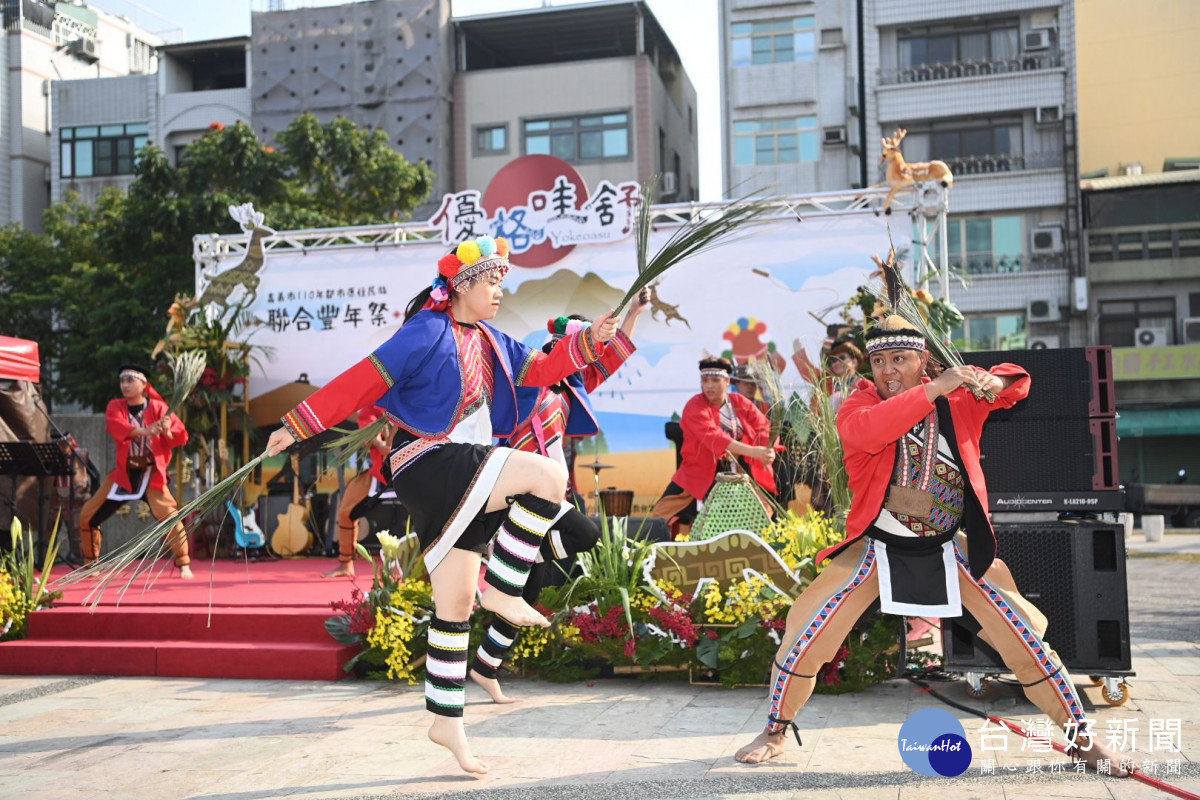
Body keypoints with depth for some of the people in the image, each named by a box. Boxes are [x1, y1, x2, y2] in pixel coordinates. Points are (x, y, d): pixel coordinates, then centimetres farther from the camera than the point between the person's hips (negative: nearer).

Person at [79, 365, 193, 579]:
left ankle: (183, 564, -8)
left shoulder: (158, 407, -5)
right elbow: (116, 427, -24)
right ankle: (90, 564, 28)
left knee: (169, 515, -21)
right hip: (123, 473, 3)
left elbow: (181, 436, -12)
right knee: (88, 517, 7)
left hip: (151, 473, -3)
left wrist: (167, 431, -36)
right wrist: (144, 431, -43)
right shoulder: (115, 406, 0)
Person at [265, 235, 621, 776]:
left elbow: (538, 370, 21)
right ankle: (502, 590, -12)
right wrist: (298, 425, -12)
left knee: (456, 606, 9)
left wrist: (589, 340, 9)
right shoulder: (428, 332, -9)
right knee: (548, 476, -24)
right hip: (427, 466, -8)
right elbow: (363, 381, -12)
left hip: (462, 480, 8)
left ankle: (447, 722, 17)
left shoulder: (490, 341, 16)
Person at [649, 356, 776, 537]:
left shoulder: (741, 403, 2)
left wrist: (767, 450, -30)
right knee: (660, 520, -12)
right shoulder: (695, 407, -15)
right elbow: (713, 437, -31)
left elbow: (763, 427, -5)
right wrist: (751, 451, -42)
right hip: (700, 475, -4)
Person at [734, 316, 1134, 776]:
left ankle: (1081, 738, 24)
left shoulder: (957, 398, -5)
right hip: (878, 548, -1)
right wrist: (933, 389, -35)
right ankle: (777, 730, 20)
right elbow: (864, 431, -33)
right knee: (807, 636, -5)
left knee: (1026, 638, 3)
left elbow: (1014, 383, 3)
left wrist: (993, 381, -22)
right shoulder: (860, 403, -11)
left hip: (950, 549, 2)